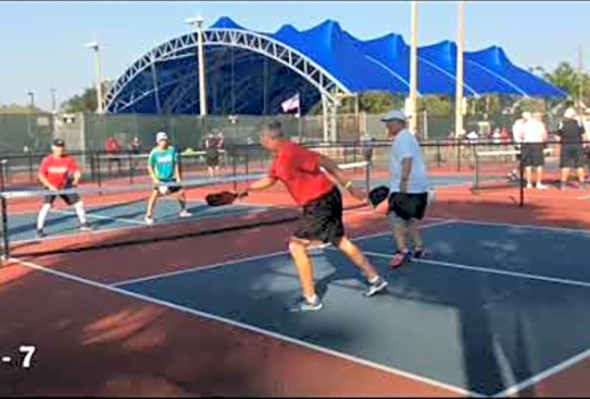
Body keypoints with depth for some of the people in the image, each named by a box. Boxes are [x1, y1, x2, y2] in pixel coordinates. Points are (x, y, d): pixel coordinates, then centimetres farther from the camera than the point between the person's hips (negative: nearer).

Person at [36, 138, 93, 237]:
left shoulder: (69, 160, -12)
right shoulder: (48, 160, -15)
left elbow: (77, 171, -9)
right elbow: (41, 175, -13)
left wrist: (76, 179, -29)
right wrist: (50, 186, -23)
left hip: (65, 186, 3)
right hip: (51, 187, -3)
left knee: (79, 203, 5)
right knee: (46, 206, -20)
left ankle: (83, 223, 27)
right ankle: (39, 229, -12)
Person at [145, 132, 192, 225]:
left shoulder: (172, 150, -4)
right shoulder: (154, 152, -10)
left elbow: (176, 164, 1)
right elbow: (150, 167, -5)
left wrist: (178, 177, -4)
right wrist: (154, 178, -15)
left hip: (171, 178, 4)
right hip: (160, 179, -3)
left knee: (181, 192, 6)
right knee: (155, 194, -20)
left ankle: (183, 211, 29)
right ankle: (149, 216, -14)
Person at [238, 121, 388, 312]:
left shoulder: (291, 153, -22)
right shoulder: (279, 159, 9)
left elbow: (325, 162, -23)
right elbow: (270, 179, 29)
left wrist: (349, 187, -23)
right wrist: (248, 188, 23)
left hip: (322, 202, -10)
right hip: (319, 202, 10)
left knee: (296, 246, -7)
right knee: (342, 242, 20)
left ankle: (311, 300, 1)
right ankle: (375, 279, 34)